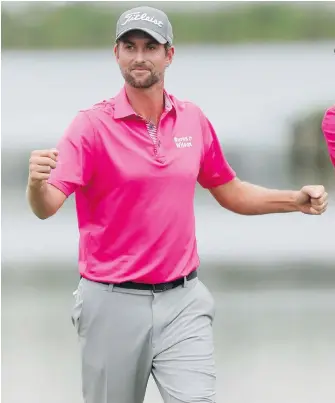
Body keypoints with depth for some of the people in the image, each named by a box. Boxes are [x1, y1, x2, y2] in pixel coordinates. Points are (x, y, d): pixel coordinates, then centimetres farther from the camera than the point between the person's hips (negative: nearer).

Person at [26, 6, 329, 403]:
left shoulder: (194, 120, 5)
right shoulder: (92, 125, -7)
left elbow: (230, 193, 18)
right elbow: (46, 207, -18)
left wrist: (296, 200, 5)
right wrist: (37, 183, -41)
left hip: (183, 301, 2)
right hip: (113, 303, -2)